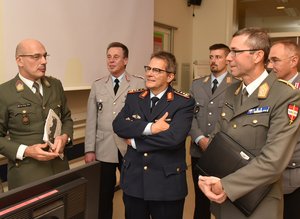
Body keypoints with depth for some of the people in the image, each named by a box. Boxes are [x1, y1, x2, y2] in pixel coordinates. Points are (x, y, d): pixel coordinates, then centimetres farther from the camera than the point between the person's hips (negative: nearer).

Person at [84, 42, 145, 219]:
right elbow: (91, 120, 5)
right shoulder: (98, 85, 7)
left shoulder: (139, 83, -1)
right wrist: (89, 150, 1)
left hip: (131, 148, -2)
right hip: (104, 149, 2)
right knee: (104, 195, 12)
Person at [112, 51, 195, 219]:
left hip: (167, 184, -4)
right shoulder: (133, 97, 5)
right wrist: (150, 127, -23)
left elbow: (174, 137, -23)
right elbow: (118, 125, -9)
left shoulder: (184, 102, -9)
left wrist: (135, 141, -13)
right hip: (133, 180, 4)